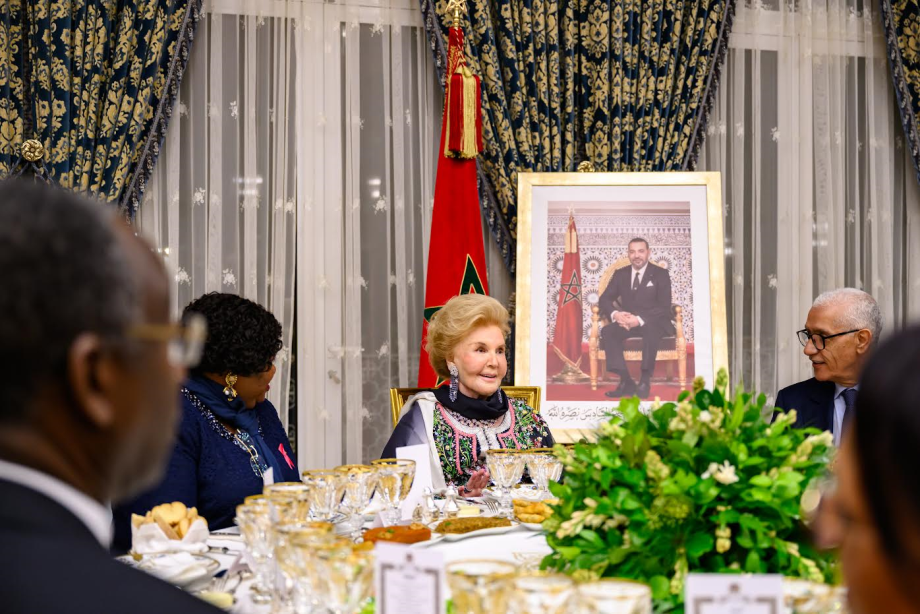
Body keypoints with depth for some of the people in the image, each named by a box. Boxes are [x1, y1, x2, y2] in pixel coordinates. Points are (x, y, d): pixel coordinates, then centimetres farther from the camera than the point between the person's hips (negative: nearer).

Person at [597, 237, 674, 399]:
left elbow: (664, 307, -9)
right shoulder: (620, 274, 11)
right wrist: (615, 314, -19)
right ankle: (626, 381, -31)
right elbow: (604, 299, 6)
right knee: (607, 331, -28)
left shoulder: (660, 274, 0)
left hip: (653, 323, -3)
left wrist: (639, 319, -25)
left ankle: (645, 380, -30)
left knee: (650, 330, -39)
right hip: (627, 321, 3)